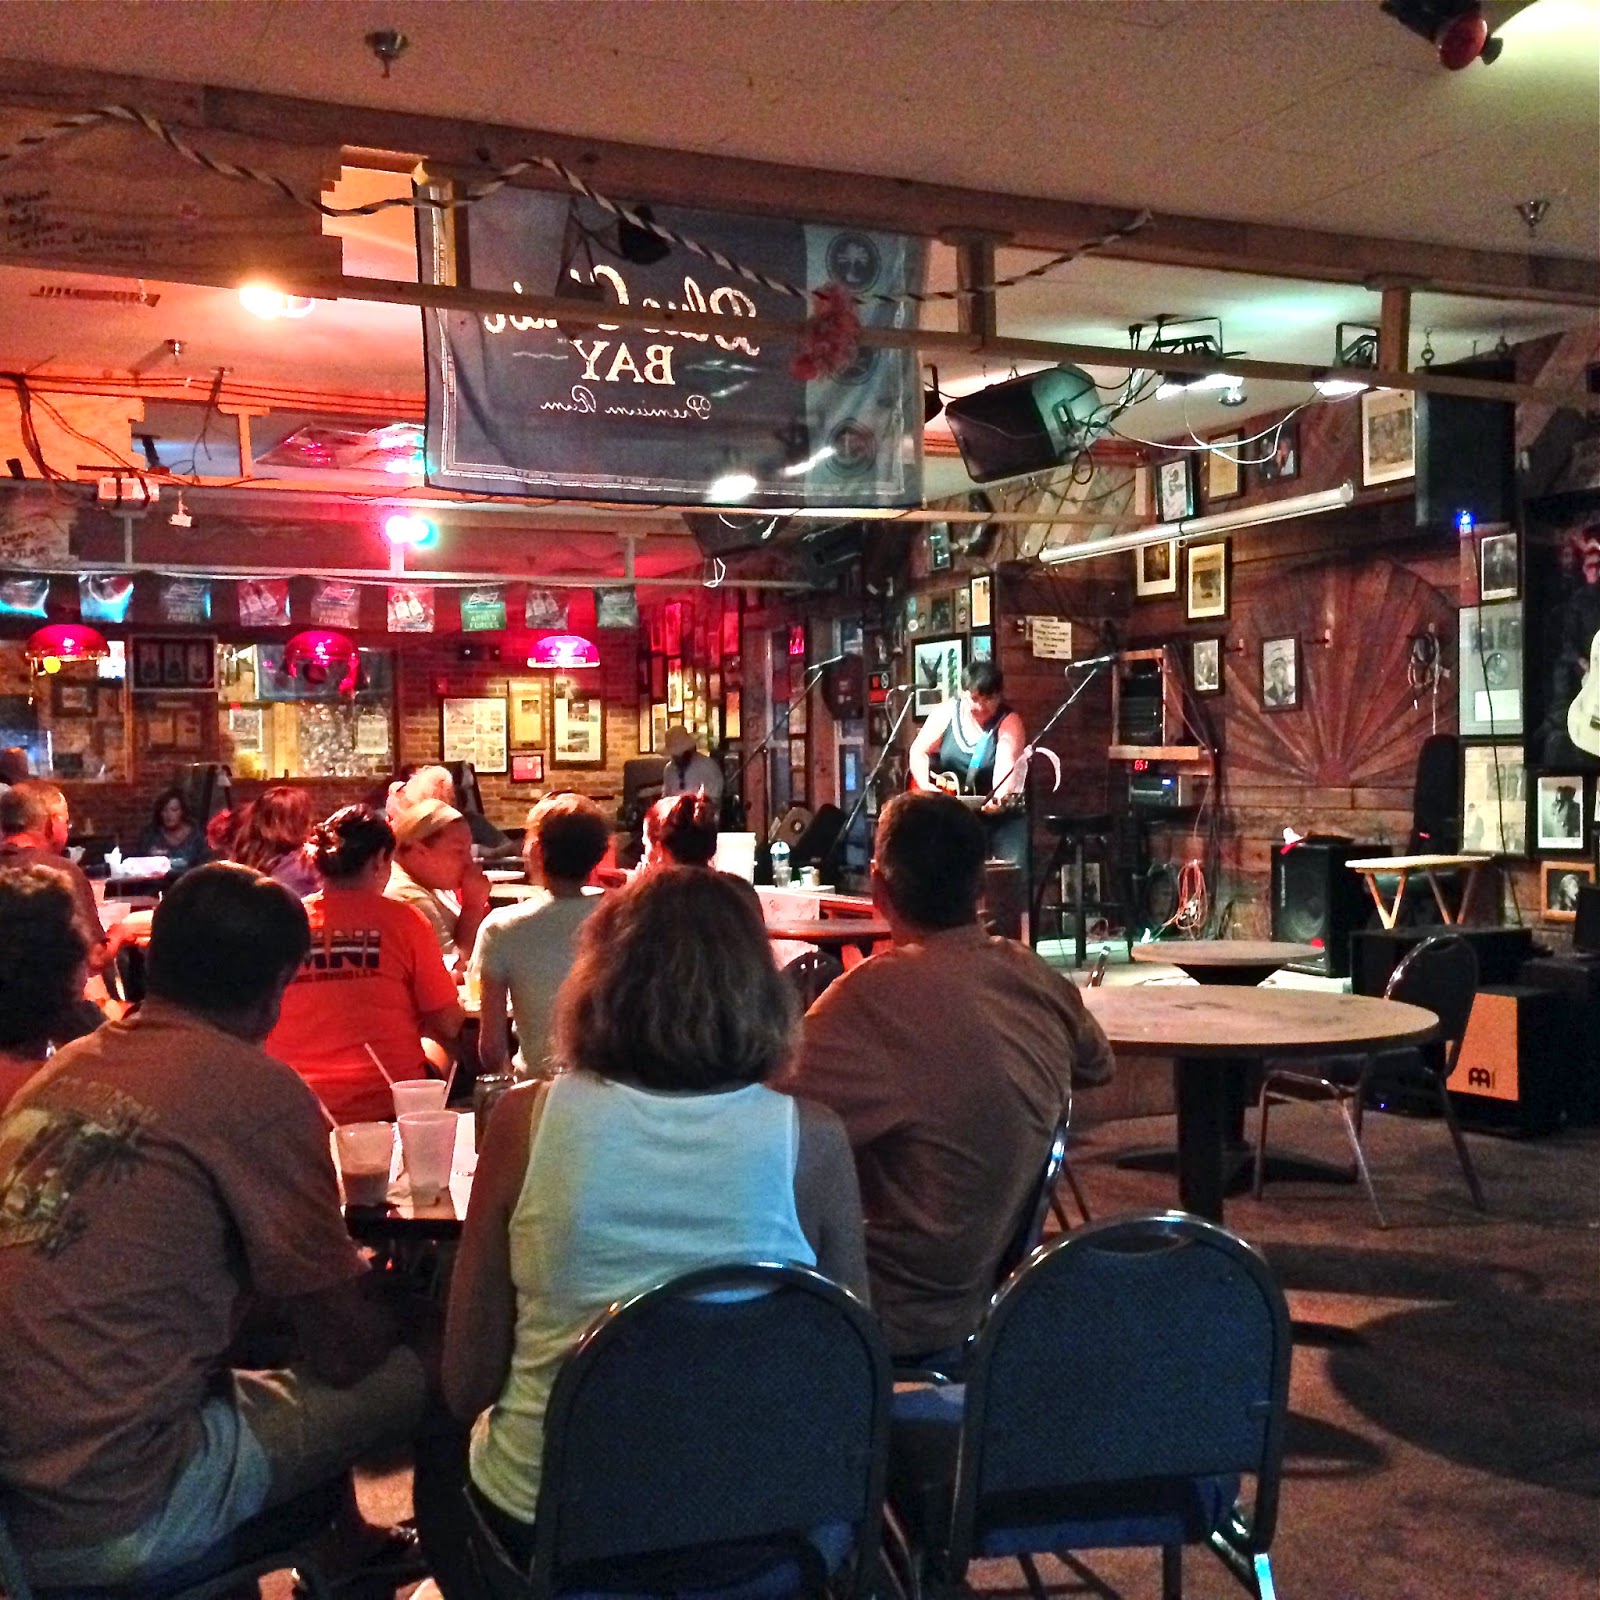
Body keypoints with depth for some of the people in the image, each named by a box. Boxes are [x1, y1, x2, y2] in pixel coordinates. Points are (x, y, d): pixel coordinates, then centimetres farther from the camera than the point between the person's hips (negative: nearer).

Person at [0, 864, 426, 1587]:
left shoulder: (66, 1069, 7)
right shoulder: (256, 1088, -14)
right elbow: (346, 1347, -6)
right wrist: (376, 1300, 17)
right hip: (111, 1523, -8)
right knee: (409, 1377, 3)